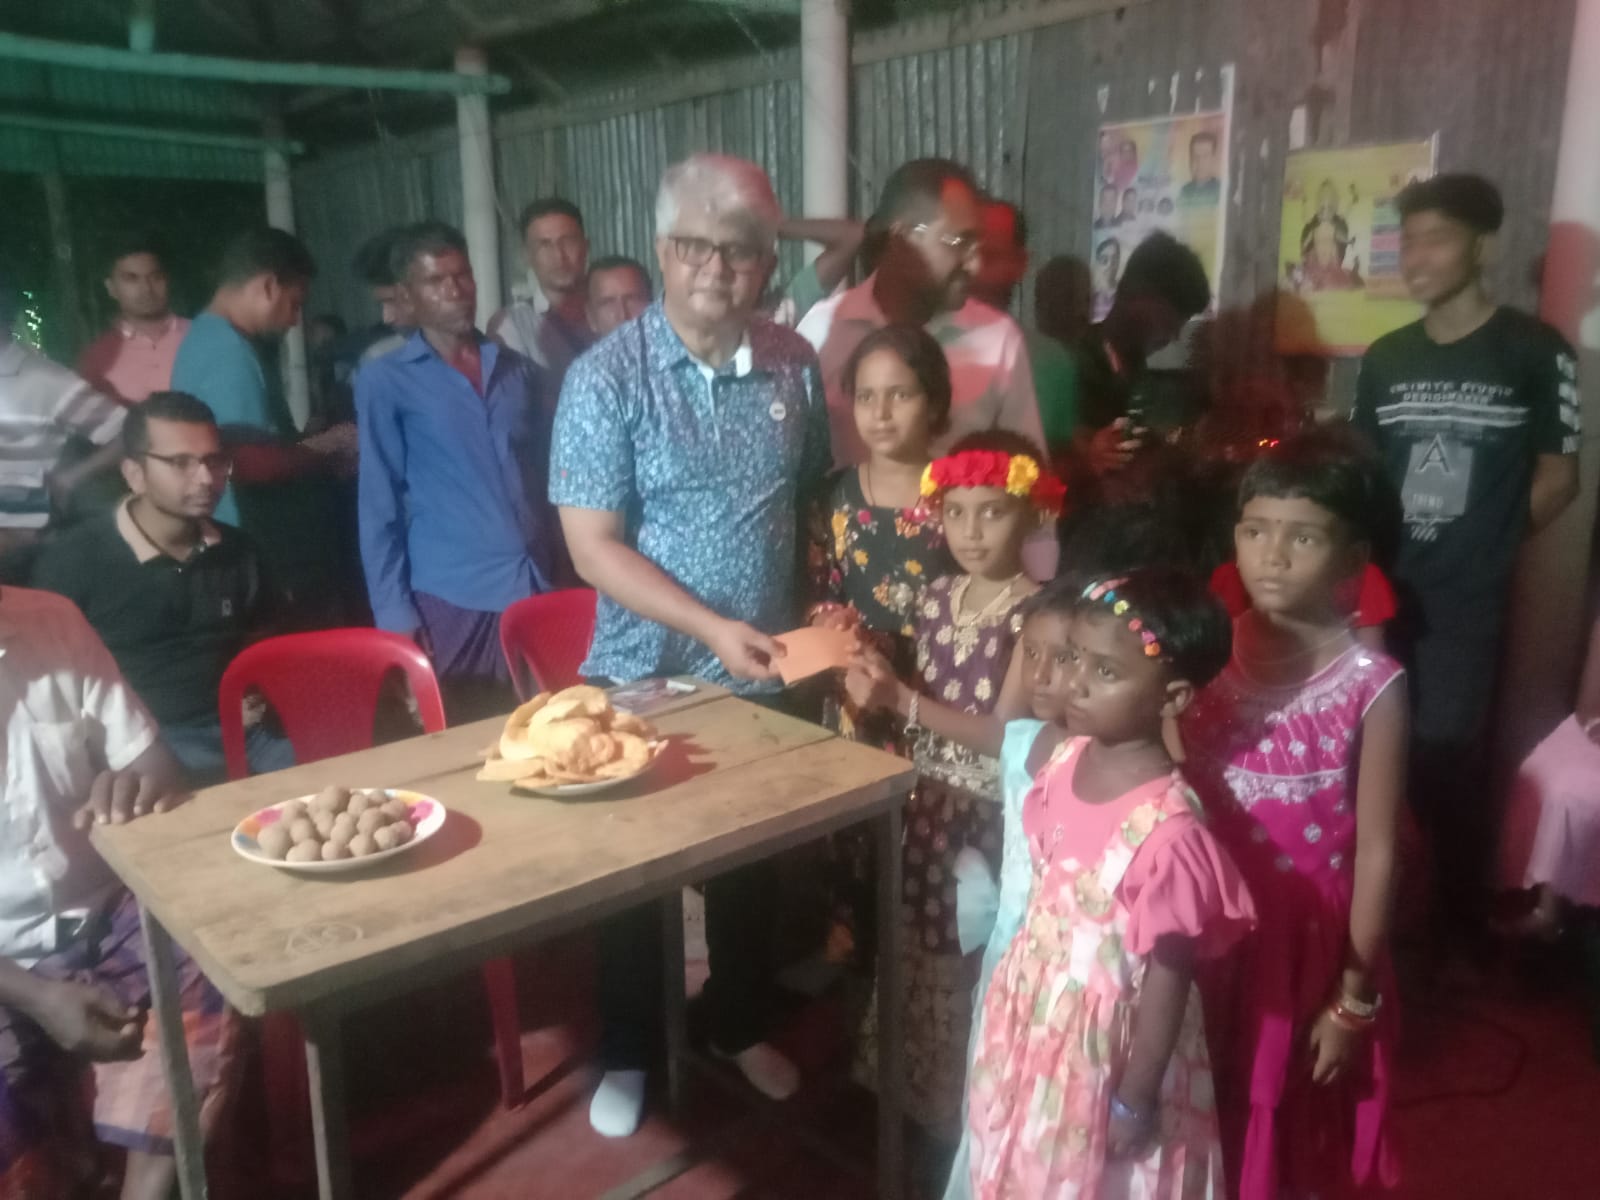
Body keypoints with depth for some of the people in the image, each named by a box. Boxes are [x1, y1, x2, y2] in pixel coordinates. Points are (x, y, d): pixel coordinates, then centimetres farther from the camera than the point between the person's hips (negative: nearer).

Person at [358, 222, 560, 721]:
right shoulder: (385, 381, 1)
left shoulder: (520, 371, 12)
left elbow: (546, 479, 13)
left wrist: (562, 575, 5)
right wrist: (395, 615, -7)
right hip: (450, 600, -3)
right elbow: (380, 505, -1)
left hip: (538, 592, 3)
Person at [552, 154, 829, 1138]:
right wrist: (715, 628, -23)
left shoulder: (796, 366, -1)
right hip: (645, 678, -3)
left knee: (753, 864, 19)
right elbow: (593, 547, -16)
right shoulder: (608, 377, -13)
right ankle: (628, 1052, 36)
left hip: (766, 679, 4)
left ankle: (742, 1026, 42)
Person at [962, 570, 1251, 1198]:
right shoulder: (1058, 756, -12)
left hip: (1105, 1044, -6)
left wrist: (1134, 1102, -13)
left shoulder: (1166, 830, -30)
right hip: (1033, 1015, 6)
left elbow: (1168, 979, -20)